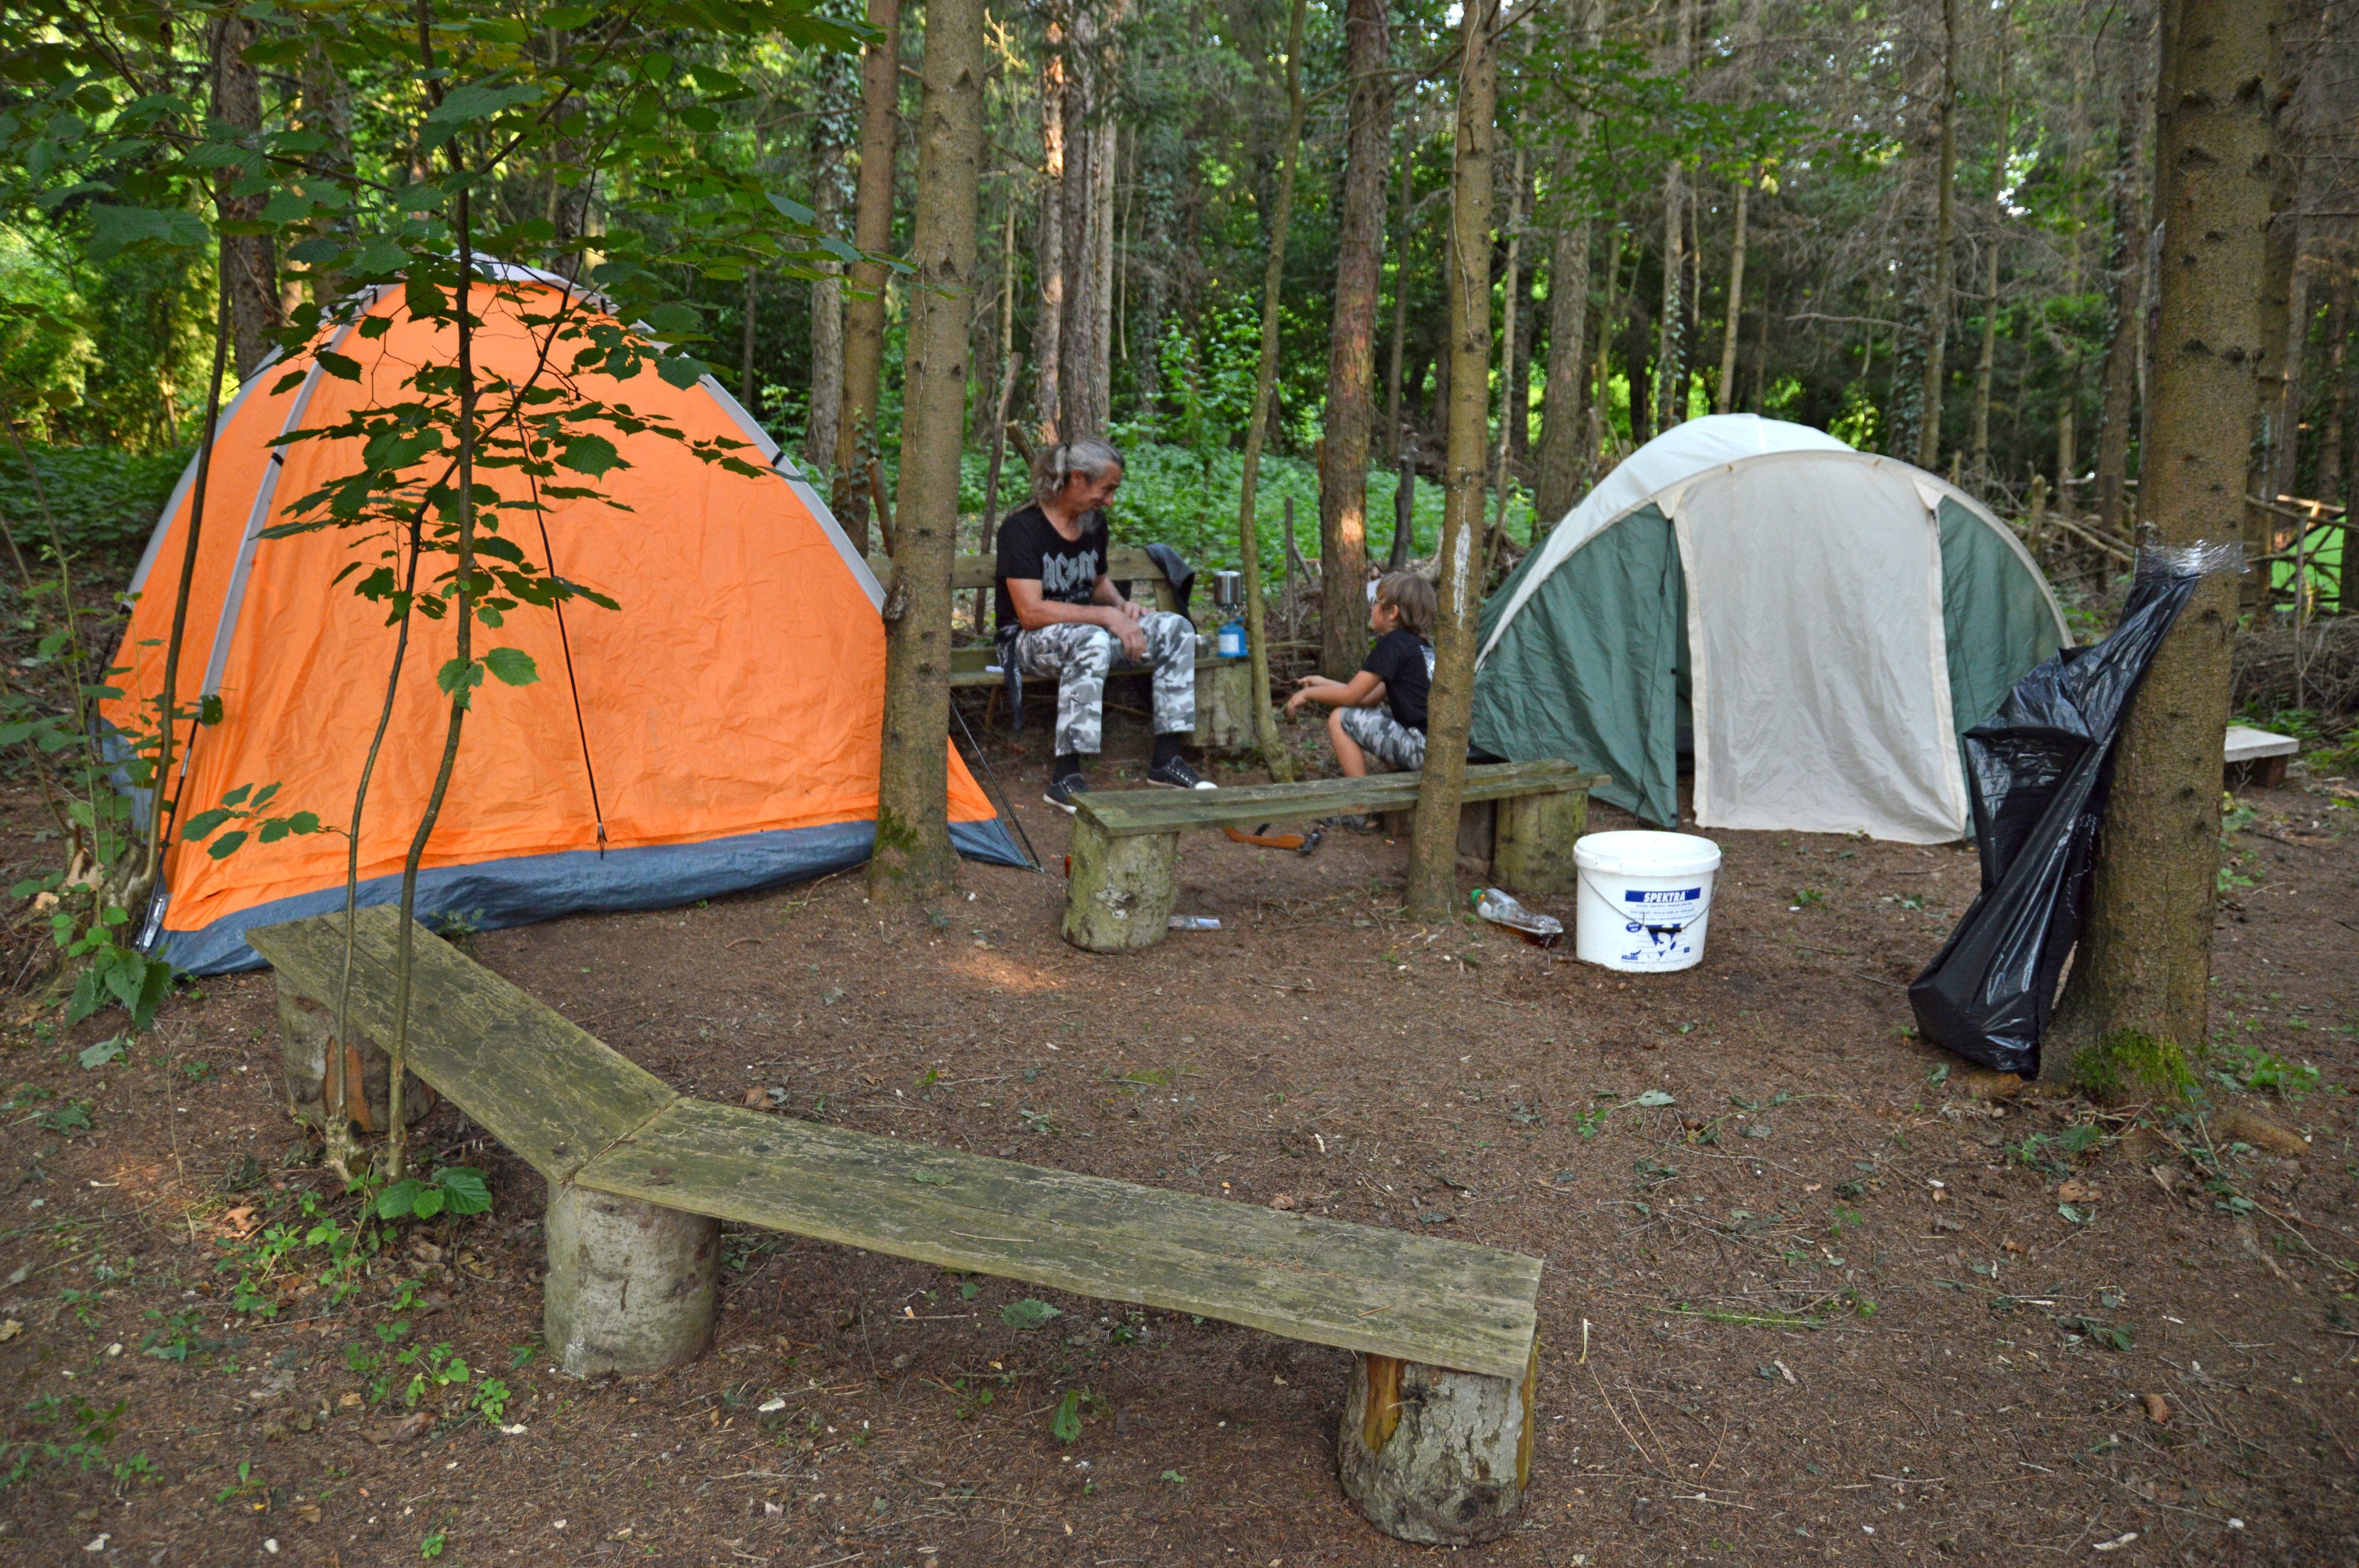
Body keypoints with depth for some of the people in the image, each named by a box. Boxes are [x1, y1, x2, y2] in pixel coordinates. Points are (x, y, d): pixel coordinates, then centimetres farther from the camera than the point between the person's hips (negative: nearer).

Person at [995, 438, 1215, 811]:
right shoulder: (1023, 527, -16)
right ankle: (1065, 778, -38)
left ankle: (1166, 760, -9)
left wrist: (1122, 605, 3)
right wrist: (1106, 616, -25)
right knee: (1092, 641, -41)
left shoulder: (1093, 522, 9)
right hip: (1027, 640, -8)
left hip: (1086, 628, 8)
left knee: (1175, 627, -9)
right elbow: (1030, 612, -24)